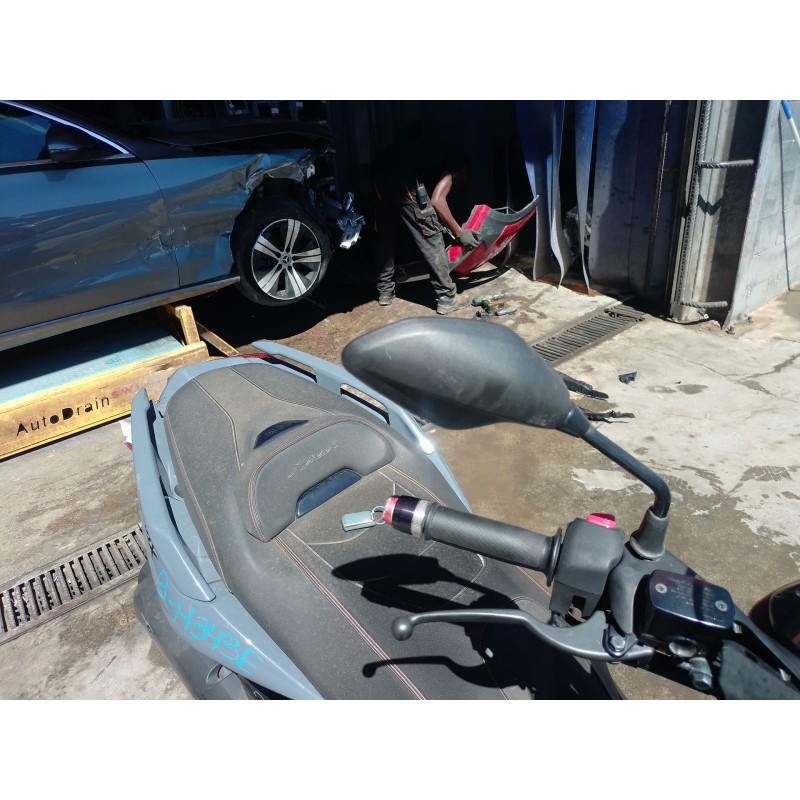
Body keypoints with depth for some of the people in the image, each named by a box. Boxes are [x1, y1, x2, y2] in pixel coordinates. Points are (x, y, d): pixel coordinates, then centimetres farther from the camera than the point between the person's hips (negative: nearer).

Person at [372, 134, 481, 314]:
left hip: (380, 171, 8)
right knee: (431, 237, 1)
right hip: (403, 178, -8)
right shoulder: (455, 162, 12)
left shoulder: (436, 153, 36)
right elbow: (437, 201, -4)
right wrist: (459, 232, 3)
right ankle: (447, 298, 6)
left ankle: (385, 290, 32)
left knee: (385, 235, 21)